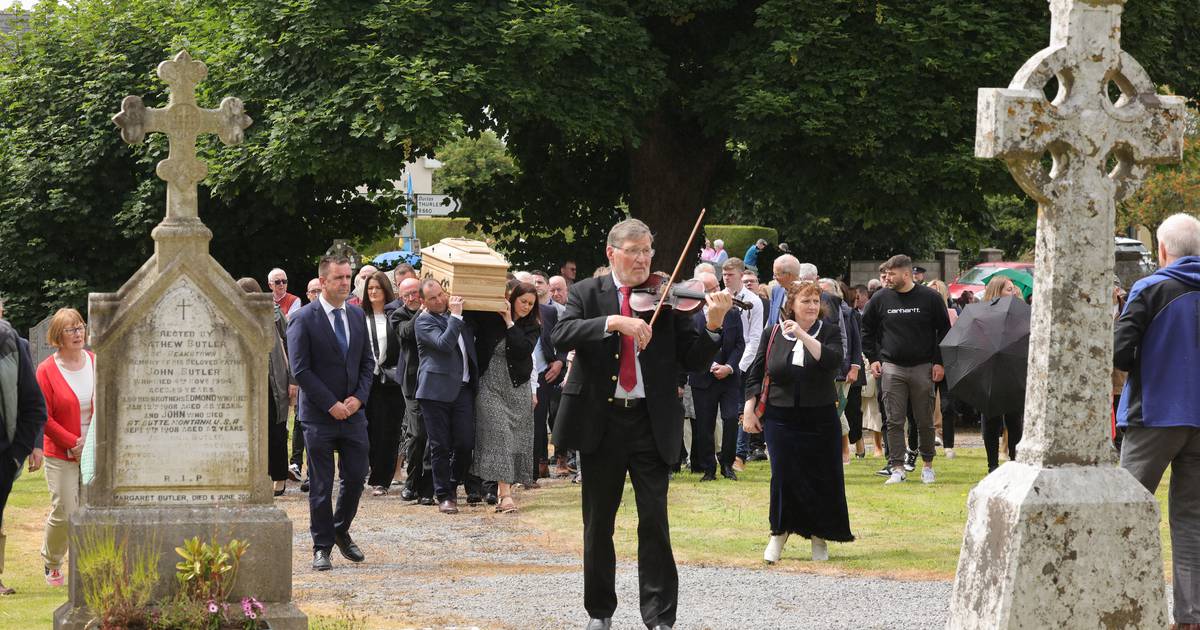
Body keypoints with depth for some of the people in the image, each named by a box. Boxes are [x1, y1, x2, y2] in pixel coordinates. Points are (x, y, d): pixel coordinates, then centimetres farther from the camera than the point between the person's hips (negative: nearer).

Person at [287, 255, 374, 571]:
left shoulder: (357, 315, 9)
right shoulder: (304, 319, -9)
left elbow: (367, 361, 12)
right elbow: (300, 369, -12)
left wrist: (358, 397, -3)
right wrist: (331, 404, -14)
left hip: (353, 411, 5)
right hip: (319, 415, -5)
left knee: (356, 477, 5)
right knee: (321, 484, 1)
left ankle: (341, 532, 27)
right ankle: (322, 547, 10)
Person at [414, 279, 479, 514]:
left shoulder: (460, 314, 15)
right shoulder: (424, 321, -4)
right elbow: (444, 343, -19)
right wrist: (455, 315, -17)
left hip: (463, 388, 5)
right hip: (437, 389, -5)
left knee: (465, 443, -1)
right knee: (440, 446, 0)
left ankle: (453, 485, 21)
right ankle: (443, 495, 8)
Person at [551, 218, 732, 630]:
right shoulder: (587, 294, 3)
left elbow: (694, 360, -3)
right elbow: (562, 335, -15)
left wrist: (712, 325, -21)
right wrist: (614, 322, -27)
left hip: (651, 422, -1)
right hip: (599, 421, 1)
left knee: (655, 520, -5)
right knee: (598, 522, 9)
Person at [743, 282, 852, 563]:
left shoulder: (828, 330, 0)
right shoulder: (775, 333, 3)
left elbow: (833, 361, -20)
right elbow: (756, 373, 8)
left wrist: (803, 335, -26)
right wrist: (749, 409, 3)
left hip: (820, 418, 0)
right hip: (781, 418, 0)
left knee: (823, 477, 2)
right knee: (783, 475, -4)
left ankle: (820, 538, 17)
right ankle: (779, 534, 13)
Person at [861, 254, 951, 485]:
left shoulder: (930, 298, -2)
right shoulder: (881, 299, 4)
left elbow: (944, 331, 5)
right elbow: (867, 330, 15)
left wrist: (939, 362, -1)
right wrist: (873, 358, 6)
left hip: (923, 368, -1)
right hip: (892, 368, 1)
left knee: (925, 421, 6)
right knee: (894, 421, -3)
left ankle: (928, 465, 19)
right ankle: (897, 467, 0)